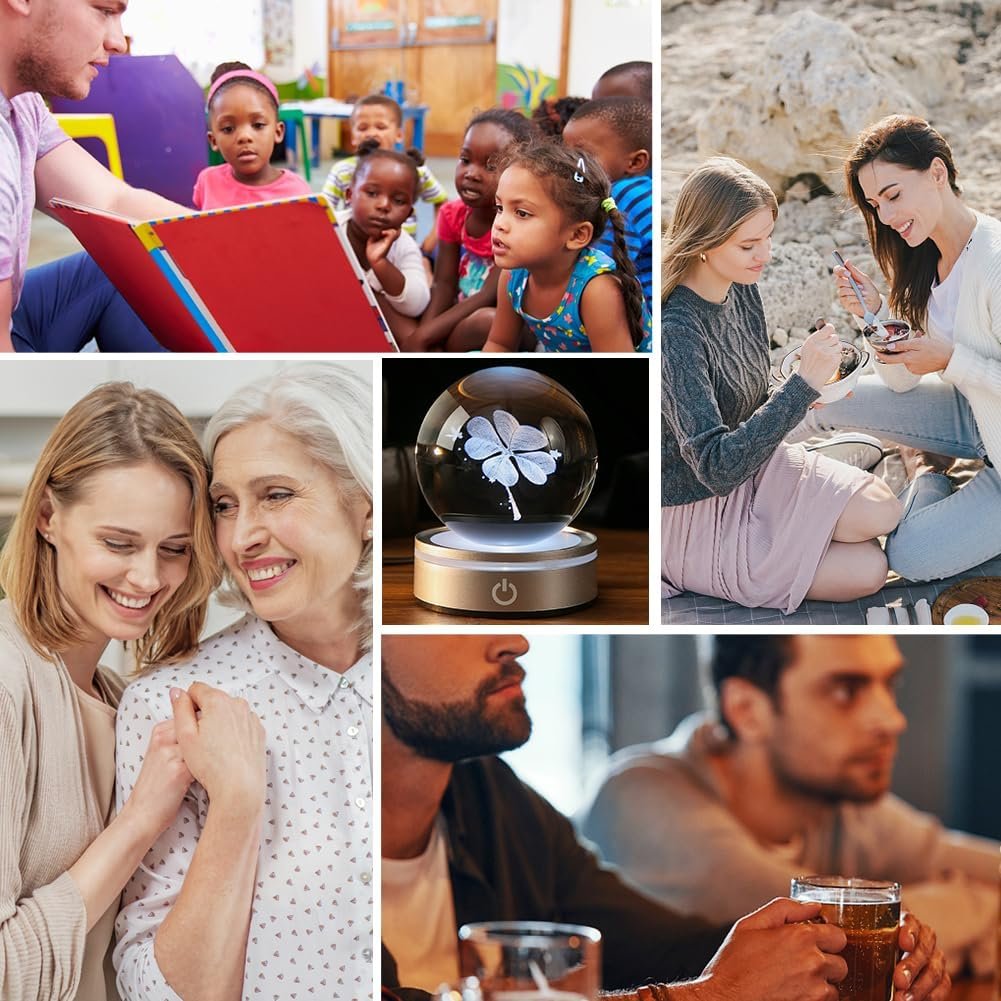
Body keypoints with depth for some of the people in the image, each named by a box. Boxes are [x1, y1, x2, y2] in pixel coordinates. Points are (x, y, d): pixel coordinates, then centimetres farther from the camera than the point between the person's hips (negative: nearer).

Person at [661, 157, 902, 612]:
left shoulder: (741, 289, -3)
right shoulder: (676, 332, -30)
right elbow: (717, 469, -33)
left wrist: (798, 396, -10)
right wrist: (803, 385, -36)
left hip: (750, 466, 7)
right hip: (695, 513, -7)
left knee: (881, 510, -10)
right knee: (867, 568, -10)